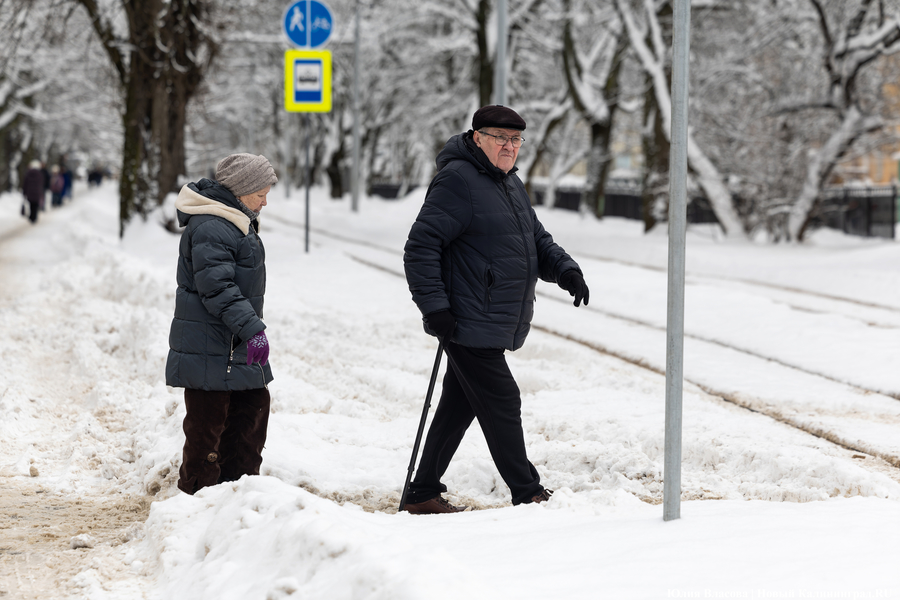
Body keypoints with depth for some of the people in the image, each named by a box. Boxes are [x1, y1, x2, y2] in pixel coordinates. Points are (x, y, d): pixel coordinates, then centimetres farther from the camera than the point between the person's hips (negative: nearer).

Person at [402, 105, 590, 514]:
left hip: (496, 325, 10)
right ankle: (528, 494, 5)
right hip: (468, 323, -10)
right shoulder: (458, 180, -14)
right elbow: (421, 247, -17)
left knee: (459, 407, 13)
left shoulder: (510, 183, 17)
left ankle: (424, 494, 21)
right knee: (501, 404, -4)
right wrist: (435, 306, -23)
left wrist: (566, 270, 4)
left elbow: (536, 239, 24)